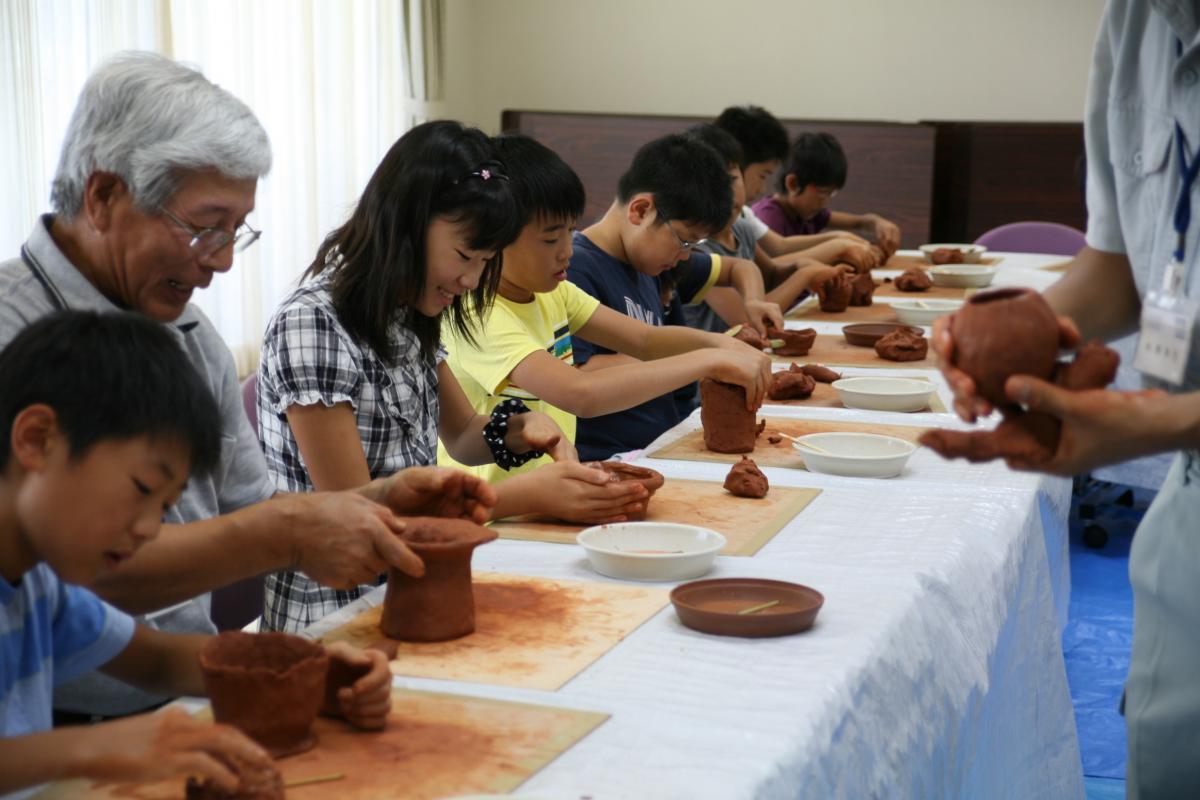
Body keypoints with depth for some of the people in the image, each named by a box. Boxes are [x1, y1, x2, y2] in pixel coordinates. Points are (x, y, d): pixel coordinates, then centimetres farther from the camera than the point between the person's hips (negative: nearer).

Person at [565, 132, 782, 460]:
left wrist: (752, 302, 10)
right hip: (605, 460, -9)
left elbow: (737, 267, 32)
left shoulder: (655, 261, 14)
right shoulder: (577, 269, -12)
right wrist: (670, 350, -16)